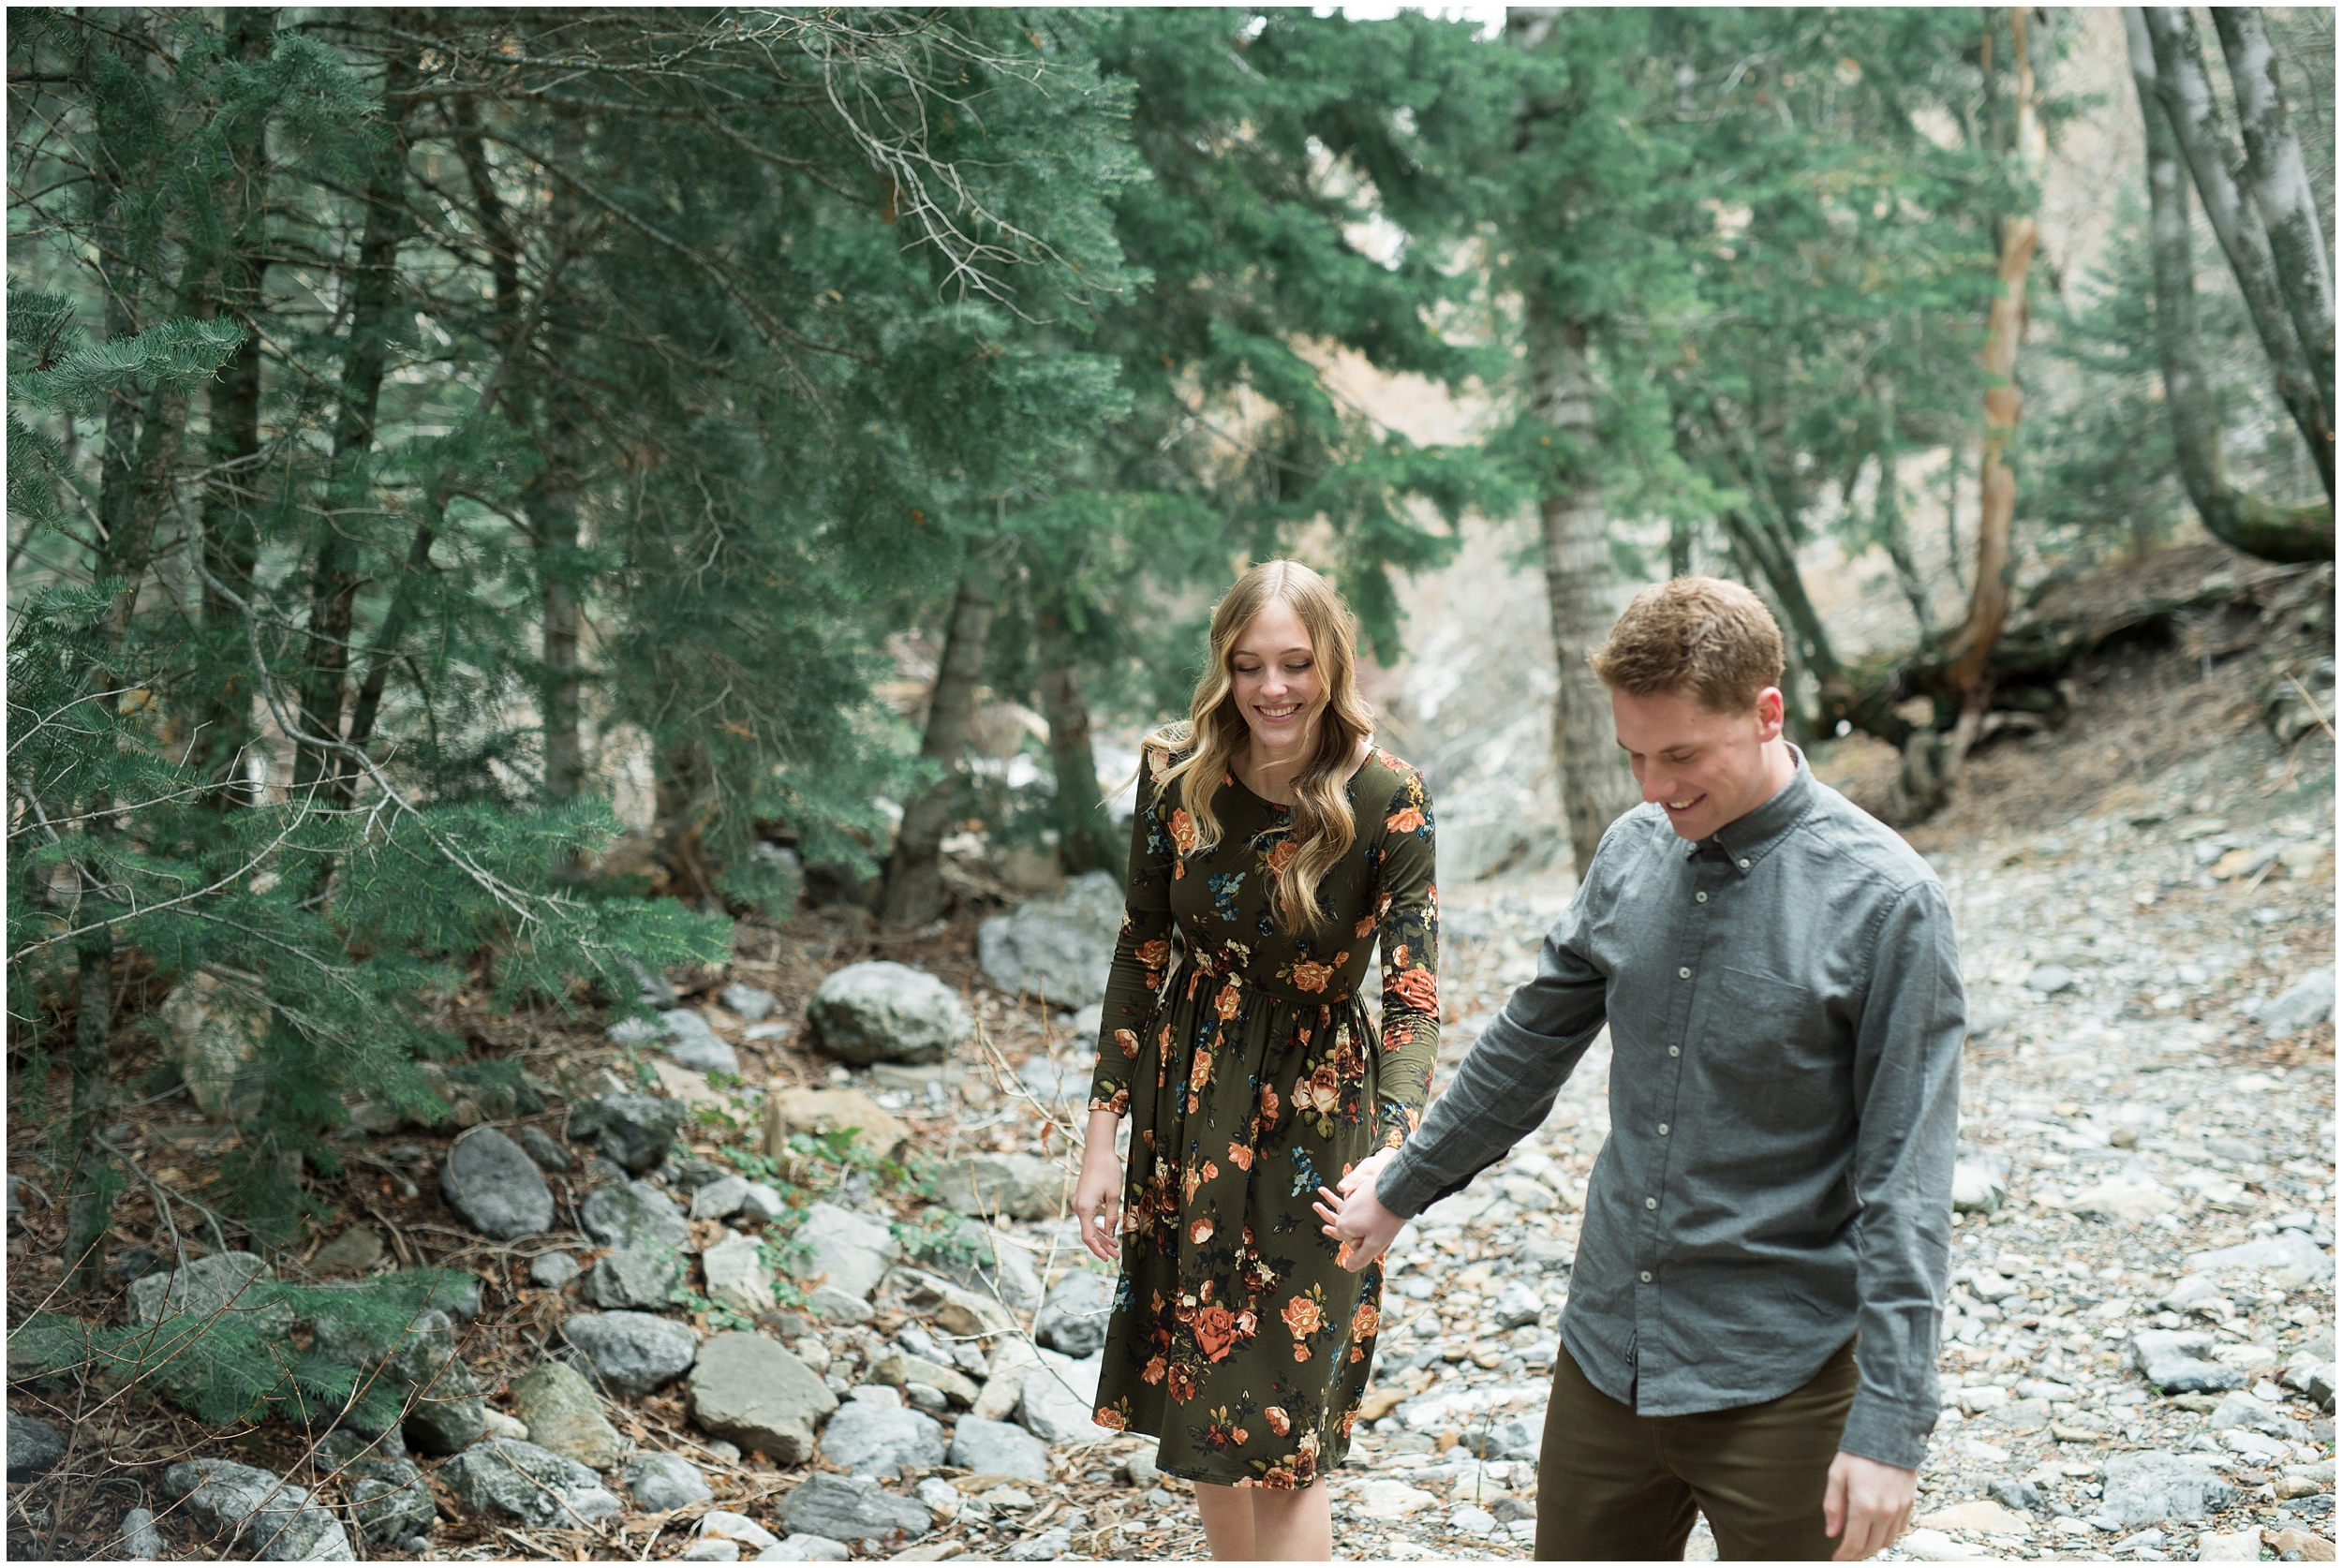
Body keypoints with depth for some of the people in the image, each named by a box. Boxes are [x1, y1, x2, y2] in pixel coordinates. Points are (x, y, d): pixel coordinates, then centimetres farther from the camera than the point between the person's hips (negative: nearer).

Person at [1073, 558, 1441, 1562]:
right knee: (1201, 1399, 16)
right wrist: (1103, 1136, 0)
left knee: (1278, 1436, -2)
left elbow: (1415, 999, -21)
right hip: (1188, 1102, 4)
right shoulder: (1178, 773, -8)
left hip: (1316, 1112, -4)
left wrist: (1387, 1162, -37)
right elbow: (1141, 955, 2)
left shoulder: (1386, 800, -17)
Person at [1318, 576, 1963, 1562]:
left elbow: (1905, 1183, -14)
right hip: (1606, 1355, 5)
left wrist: (1888, 1425, -17)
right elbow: (1533, 1040, 17)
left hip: (1777, 1380, -5)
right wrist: (1404, 1186, 26)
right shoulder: (1634, 853, 2)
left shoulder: (1885, 901, -14)